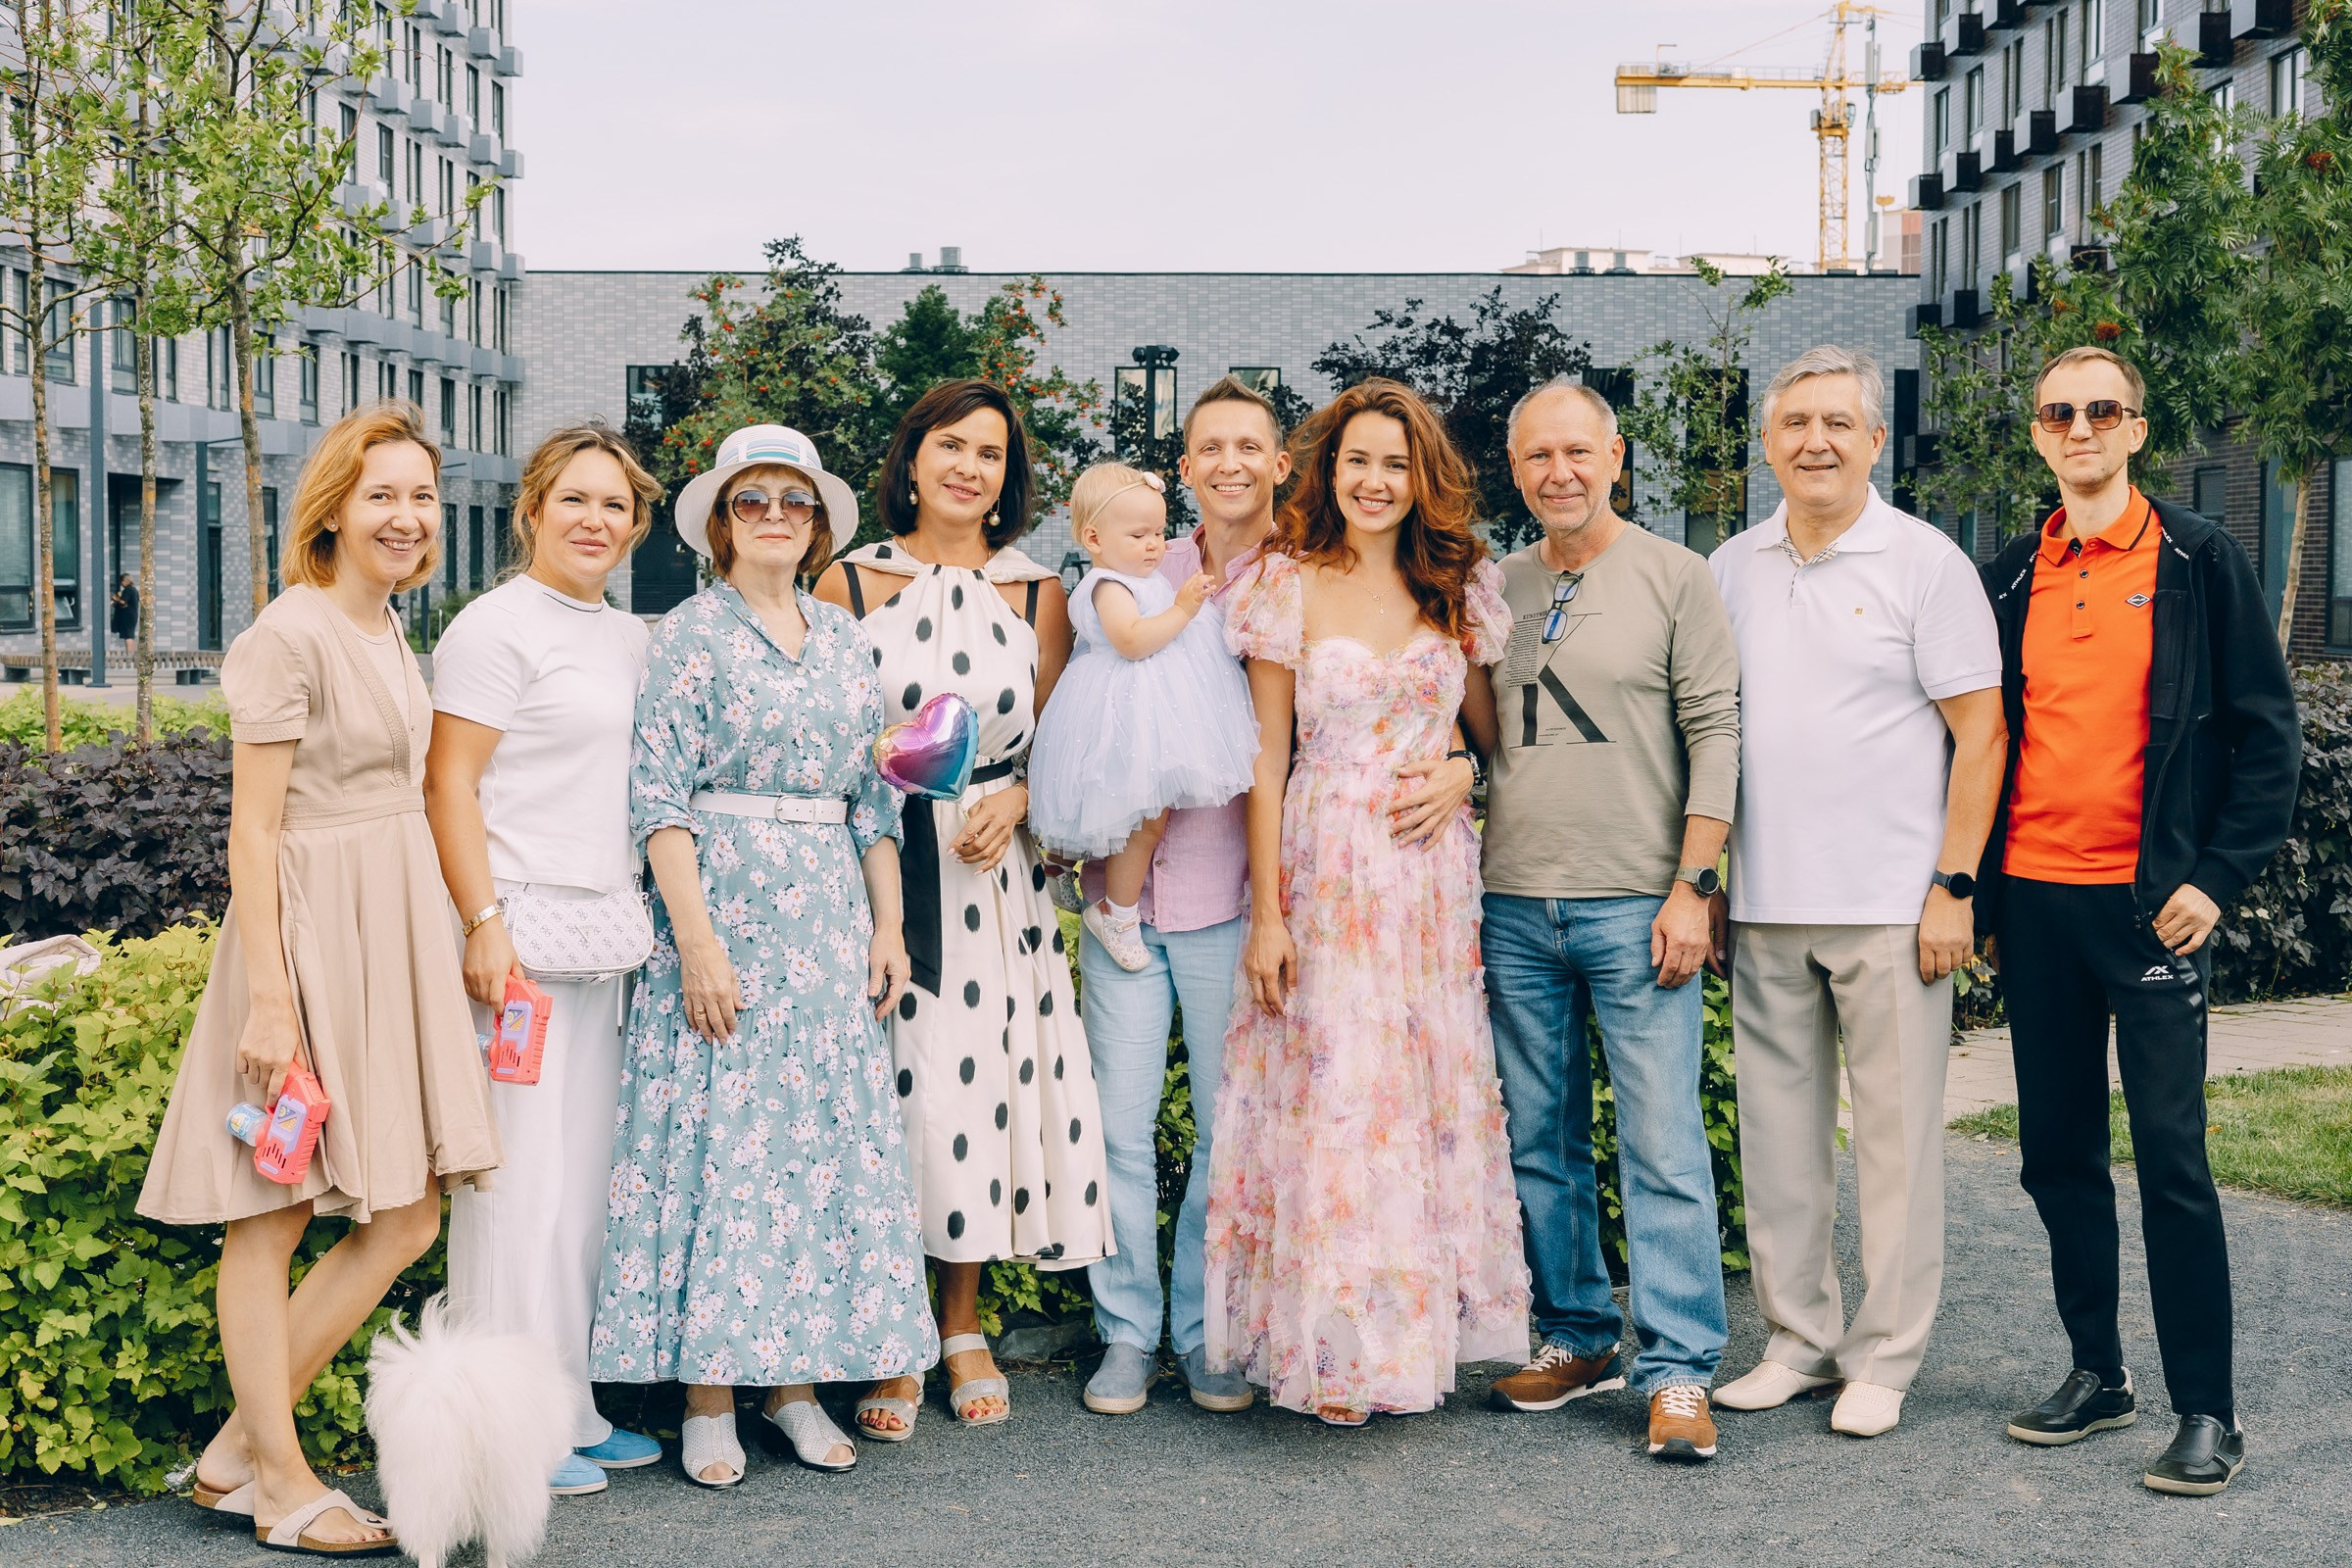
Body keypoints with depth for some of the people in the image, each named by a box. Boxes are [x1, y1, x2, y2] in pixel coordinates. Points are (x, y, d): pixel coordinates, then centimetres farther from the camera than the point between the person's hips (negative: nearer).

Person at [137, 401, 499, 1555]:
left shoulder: (389, 634, 14)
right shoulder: (291, 634, -12)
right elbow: (253, 827, -14)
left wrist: (461, 941, 22)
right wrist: (270, 994, -19)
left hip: (393, 938, 9)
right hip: (309, 934, -9)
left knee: (406, 1220, 8)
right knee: (272, 1217, 3)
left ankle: (237, 1453, 18)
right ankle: (278, 1482, 13)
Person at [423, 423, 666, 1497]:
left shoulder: (631, 638, 18)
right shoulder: (498, 626, -5)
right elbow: (449, 782, -11)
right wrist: (485, 921, -19)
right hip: (527, 928, -8)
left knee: (589, 1175, 10)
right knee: (526, 1174, -5)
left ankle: (573, 1407, 19)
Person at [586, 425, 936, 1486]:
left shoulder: (846, 641, 13)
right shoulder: (692, 634, -3)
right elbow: (659, 800, -9)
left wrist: (888, 925, 9)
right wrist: (696, 939, -16)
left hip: (831, 917, 5)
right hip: (724, 902, -5)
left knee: (824, 1132, 6)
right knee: (719, 1132, -3)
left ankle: (797, 1380, 15)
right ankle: (708, 1397, 5)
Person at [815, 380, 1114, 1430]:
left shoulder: (1037, 593, 9)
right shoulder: (851, 582, 4)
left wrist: (1013, 800, -7)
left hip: (993, 868, 2)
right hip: (875, 863, -2)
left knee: (981, 1076, 3)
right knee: (888, 1079, -3)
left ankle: (963, 1323, 20)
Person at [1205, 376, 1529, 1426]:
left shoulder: (1461, 588, 8)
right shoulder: (1287, 586, 0)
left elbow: (1494, 729, 18)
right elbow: (1266, 758, 0)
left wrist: (1463, 769, -6)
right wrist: (1267, 910, -5)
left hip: (1435, 868, 3)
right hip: (1325, 868, -3)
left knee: (1438, 1090, 5)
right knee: (1333, 1094, -3)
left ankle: (1425, 1322, 17)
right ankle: (1338, 1346, 6)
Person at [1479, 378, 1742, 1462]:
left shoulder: (1673, 577, 0)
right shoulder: (1494, 588, 12)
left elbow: (1716, 732, -4)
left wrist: (1692, 887, -10)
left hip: (1636, 905, -4)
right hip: (1514, 909, 4)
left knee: (1663, 1143, -5)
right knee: (1540, 1140, 10)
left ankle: (1678, 1371, 1)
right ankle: (1575, 1336, 22)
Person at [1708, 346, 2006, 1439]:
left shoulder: (1924, 562, -2)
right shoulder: (1730, 569, 10)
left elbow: (1979, 732, -4)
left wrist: (1953, 884, -10)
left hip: (1891, 903, -4)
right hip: (1765, 905, 4)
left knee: (1896, 1133, 1)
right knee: (1777, 1130, 10)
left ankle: (1884, 1357, 12)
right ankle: (1799, 1338, 22)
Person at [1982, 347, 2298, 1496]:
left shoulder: (2198, 562, -1)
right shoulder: (2010, 581, 10)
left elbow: (2267, 731, -2)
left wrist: (2217, 875, -10)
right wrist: (1985, 894, 10)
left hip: (2150, 903, -4)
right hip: (2033, 900, 5)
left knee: (2170, 1155, -5)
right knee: (2057, 1151, 10)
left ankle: (2206, 1409, 3)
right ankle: (2096, 1373, 22)